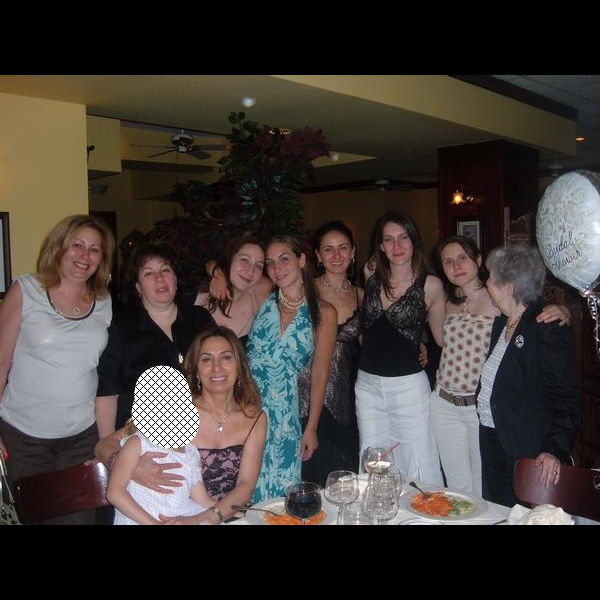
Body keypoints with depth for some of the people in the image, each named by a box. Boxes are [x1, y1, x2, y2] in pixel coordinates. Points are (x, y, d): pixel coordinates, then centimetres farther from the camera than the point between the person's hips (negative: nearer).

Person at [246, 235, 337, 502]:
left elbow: (319, 373, 1)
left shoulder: (324, 313, -2)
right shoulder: (261, 298, 2)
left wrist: (311, 428, 2)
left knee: (278, 492, 6)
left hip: (285, 413, -1)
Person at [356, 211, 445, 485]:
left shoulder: (430, 285, -5)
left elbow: (443, 337, 3)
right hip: (368, 383, 4)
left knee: (416, 468, 2)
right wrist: (369, 281, 10)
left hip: (409, 385, -4)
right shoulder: (371, 281, 5)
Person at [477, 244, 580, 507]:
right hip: (491, 437, 8)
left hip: (525, 450, -8)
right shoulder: (501, 323, 12)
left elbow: (566, 396, -17)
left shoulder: (548, 328, -14)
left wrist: (555, 449, -22)